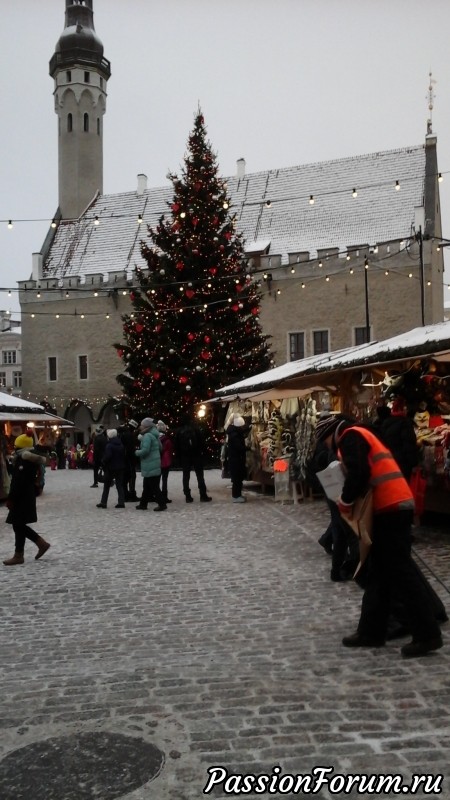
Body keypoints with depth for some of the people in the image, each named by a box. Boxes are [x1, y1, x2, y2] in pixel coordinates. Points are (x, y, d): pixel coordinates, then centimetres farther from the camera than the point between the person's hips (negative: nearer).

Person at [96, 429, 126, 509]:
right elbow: (124, 455, 7)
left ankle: (103, 502, 9)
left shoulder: (109, 445, -15)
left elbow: (107, 457, -22)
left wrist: (103, 463, -6)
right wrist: (122, 464, 11)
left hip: (110, 468, -5)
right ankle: (121, 502, 2)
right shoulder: (121, 445, 6)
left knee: (106, 486, 6)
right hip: (120, 468, 5)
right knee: (120, 485, 8)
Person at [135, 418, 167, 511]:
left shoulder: (147, 436, -18)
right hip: (156, 464, 10)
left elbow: (145, 450, -26)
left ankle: (162, 504, -2)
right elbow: (160, 447, 21)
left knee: (153, 486, -4)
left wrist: (137, 452, -7)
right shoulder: (154, 435, 12)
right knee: (146, 486, 17)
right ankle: (143, 504, 24)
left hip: (150, 466, -10)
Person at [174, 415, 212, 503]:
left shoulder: (179, 431, 4)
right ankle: (203, 495, -3)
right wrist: (201, 451, 2)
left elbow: (176, 446, 4)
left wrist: (178, 457, 8)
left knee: (186, 476, 5)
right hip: (196, 455, -2)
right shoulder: (195, 428, -2)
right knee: (200, 476, 2)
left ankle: (188, 496, 1)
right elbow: (201, 441, -5)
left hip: (184, 456, 2)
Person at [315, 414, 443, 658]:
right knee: (379, 573, 12)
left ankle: (427, 634, -3)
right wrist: (353, 502, 13)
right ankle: (371, 631, 17)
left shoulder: (350, 436, -5)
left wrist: (345, 502, -5)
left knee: (400, 573, -7)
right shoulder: (360, 436, 25)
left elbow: (359, 473, -19)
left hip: (391, 507, -10)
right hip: (393, 506, 10)